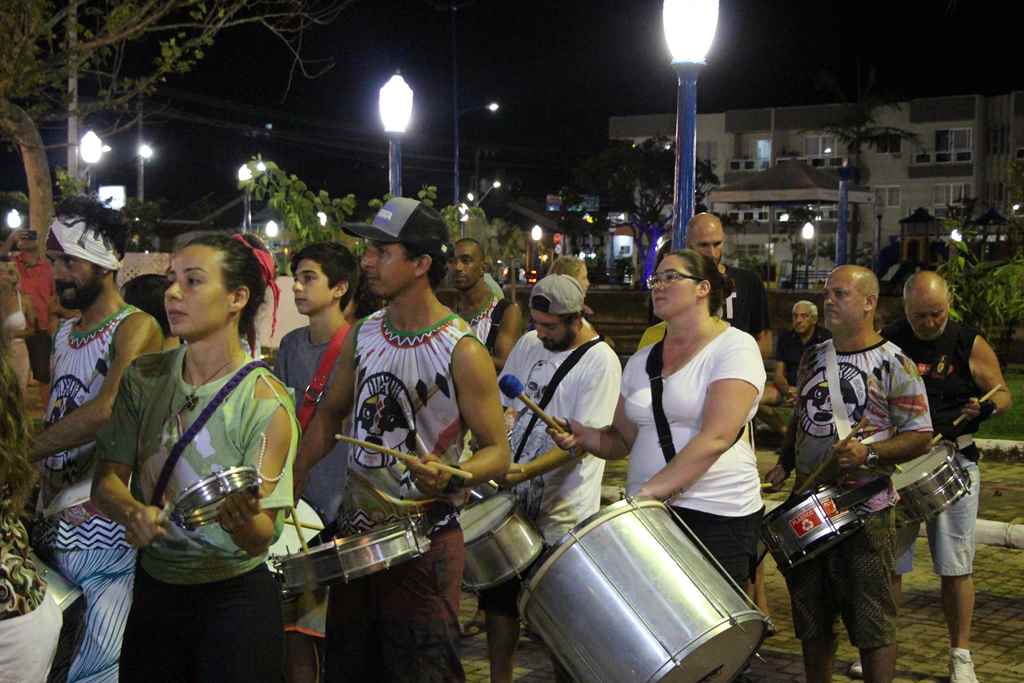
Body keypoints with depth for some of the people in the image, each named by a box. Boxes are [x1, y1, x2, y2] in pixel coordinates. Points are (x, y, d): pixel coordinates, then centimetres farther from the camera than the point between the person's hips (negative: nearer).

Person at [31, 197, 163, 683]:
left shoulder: (135, 328, -7)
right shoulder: (63, 334, 18)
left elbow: (106, 411, -22)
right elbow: (56, 417, 17)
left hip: (108, 535, -7)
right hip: (52, 524, 7)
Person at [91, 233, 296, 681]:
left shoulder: (266, 402, -16)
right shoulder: (144, 378, -1)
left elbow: (261, 537, -16)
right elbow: (107, 479, -3)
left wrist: (241, 518, -39)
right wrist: (133, 511, -25)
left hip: (233, 598, -4)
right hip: (153, 589, 5)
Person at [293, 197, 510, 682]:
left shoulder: (462, 352, -16)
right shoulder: (363, 335, 3)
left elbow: (496, 452, -13)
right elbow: (331, 414, 16)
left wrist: (450, 478, -32)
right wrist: (291, 482, 10)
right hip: (356, 531, 6)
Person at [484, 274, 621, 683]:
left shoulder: (600, 362, -14)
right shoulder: (529, 344, 6)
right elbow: (501, 407, 15)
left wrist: (527, 470, -30)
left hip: (561, 512, -6)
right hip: (512, 498, 6)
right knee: (497, 596, 14)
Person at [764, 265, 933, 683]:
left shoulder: (893, 364, -9)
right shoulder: (813, 358, 10)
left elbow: (920, 436, -10)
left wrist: (869, 453, -23)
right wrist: (785, 464, 9)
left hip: (865, 511, -6)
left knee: (871, 623, 1)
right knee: (811, 616, 15)